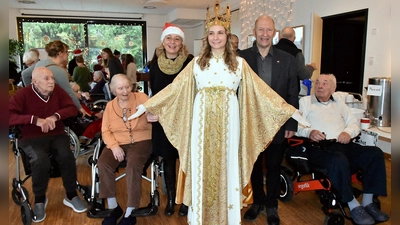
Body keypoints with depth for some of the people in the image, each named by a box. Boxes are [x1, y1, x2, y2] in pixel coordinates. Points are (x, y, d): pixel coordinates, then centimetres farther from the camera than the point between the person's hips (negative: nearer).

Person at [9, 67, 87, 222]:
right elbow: (10, 116, -18)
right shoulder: (23, 94, -9)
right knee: (40, 160, -32)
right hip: (31, 138, -2)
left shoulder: (57, 90, 2)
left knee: (66, 156, -26)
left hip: (56, 135, 3)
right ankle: (39, 199, -4)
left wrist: (56, 116, -18)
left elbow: (73, 108, 0)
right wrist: (35, 119, -28)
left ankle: (71, 196, -4)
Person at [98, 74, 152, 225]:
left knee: (133, 164, -33)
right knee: (103, 163, -26)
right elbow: (105, 131, 6)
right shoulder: (110, 106, 11)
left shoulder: (141, 97, 2)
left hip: (140, 141, -3)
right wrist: (114, 146, -12)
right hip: (117, 143, 3)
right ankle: (114, 208, -10)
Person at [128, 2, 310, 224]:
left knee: (227, 165, 8)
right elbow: (174, 88, 5)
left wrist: (290, 110, -2)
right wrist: (146, 105, 1)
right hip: (202, 120, 1)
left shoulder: (239, 63, 4)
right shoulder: (197, 62, 5)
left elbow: (261, 89, 2)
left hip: (228, 120, 0)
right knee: (201, 166, 8)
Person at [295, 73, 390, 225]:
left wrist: (348, 132, -6)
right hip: (319, 148, -5)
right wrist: (309, 132, -21)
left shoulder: (339, 104, 27)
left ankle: (367, 202, -12)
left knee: (375, 153, -18)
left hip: (344, 146, 5)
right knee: (339, 160, -37)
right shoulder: (305, 101, 14)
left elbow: (354, 123, 18)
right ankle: (353, 206, -20)